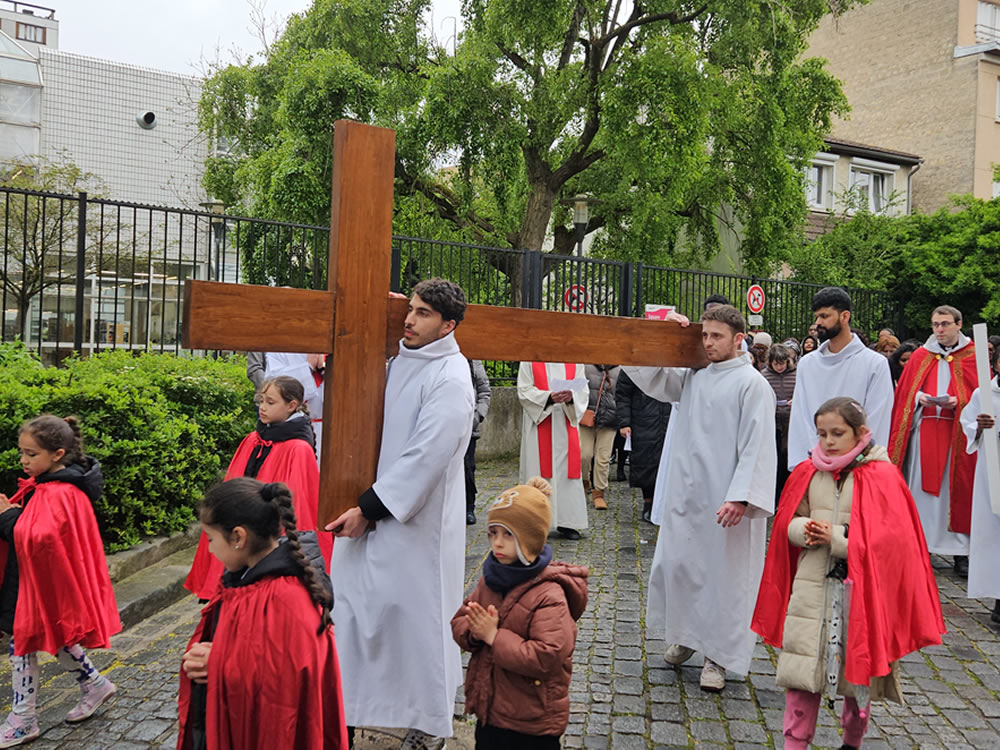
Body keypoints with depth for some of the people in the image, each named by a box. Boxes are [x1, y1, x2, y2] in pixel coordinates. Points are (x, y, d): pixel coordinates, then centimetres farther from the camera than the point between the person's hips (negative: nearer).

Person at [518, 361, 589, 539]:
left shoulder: (574, 362, 10)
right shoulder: (529, 362, 3)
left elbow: (584, 391, 5)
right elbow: (524, 391, -4)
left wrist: (572, 396, -17)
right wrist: (548, 397, -20)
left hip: (566, 424, 3)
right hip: (538, 424, -2)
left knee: (568, 469, 1)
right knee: (537, 471, -2)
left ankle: (567, 522, 7)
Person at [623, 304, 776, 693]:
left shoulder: (752, 384, -9)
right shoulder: (693, 376, 10)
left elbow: (756, 446, -14)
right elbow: (647, 376, 16)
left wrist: (740, 498, -22)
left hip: (725, 501, -6)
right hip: (684, 493, 6)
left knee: (723, 576, 4)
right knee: (675, 565, 13)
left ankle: (718, 655, 20)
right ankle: (687, 635, 34)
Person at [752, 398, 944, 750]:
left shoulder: (881, 477, -8)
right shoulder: (808, 473, 3)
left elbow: (889, 539, -12)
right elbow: (788, 522, 12)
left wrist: (836, 538, -17)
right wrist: (803, 530, -10)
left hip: (860, 592, -2)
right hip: (811, 588, 3)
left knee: (857, 671, 13)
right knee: (801, 671, 3)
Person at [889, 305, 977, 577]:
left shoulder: (973, 357, 6)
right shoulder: (920, 356, 11)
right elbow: (904, 392, 11)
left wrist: (958, 401, -15)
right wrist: (919, 396, -9)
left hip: (958, 433, -1)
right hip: (924, 430, 1)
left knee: (957, 489, -1)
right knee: (921, 488, 0)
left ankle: (961, 551, 6)